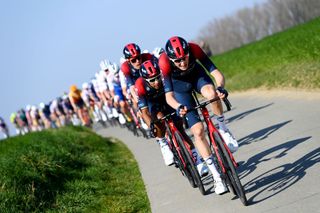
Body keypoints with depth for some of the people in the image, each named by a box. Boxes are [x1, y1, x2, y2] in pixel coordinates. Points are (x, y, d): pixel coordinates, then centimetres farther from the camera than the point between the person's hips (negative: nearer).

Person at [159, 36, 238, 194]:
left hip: (197, 75, 1)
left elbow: (217, 74, -34)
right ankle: (216, 176, -4)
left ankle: (223, 129, -11)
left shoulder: (195, 50, -33)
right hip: (179, 85, -1)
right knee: (198, 130, -12)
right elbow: (169, 95, -33)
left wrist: (220, 87, -55)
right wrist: (179, 107, -53)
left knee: (211, 93, -38)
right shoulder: (165, 64, -34)